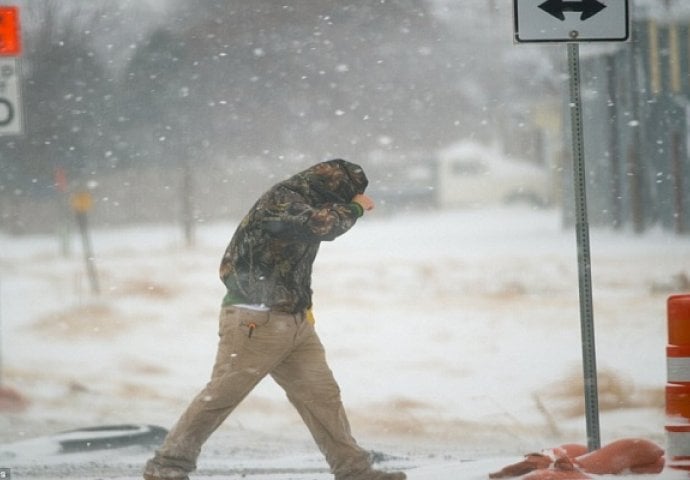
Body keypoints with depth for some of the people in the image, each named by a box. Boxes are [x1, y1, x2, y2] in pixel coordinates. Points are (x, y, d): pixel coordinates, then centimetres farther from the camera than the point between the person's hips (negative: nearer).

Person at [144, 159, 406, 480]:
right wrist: (355, 208, -12)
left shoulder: (306, 204, 14)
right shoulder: (280, 200, -14)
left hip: (295, 322, 9)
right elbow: (321, 225, -30)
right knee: (220, 395, -4)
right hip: (255, 321, -9)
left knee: (322, 396, 3)